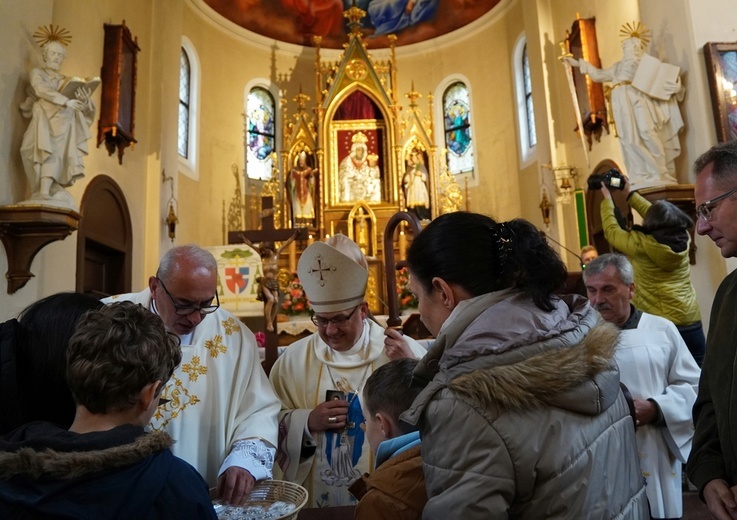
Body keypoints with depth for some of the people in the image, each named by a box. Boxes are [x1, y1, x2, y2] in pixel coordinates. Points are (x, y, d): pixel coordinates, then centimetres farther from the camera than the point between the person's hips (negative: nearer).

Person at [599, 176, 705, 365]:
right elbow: (657, 213, 16)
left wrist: (607, 198, 15)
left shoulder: (640, 244, -13)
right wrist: (630, 194, 26)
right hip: (691, 321, 5)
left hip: (657, 323, -4)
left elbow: (611, 230, 3)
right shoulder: (683, 238, 1)